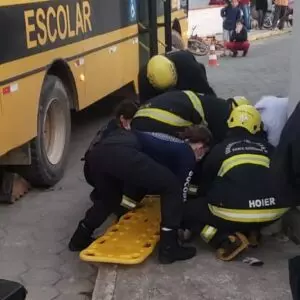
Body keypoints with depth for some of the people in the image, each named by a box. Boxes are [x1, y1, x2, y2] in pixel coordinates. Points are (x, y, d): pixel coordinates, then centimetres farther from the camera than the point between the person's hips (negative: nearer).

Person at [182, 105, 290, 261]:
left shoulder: (219, 149, 12)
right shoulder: (268, 148, 19)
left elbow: (205, 185, 23)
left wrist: (206, 202, 43)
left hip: (235, 212, -4)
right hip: (273, 212, 5)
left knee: (186, 210, 14)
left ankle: (227, 240, -3)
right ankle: (251, 232, 17)